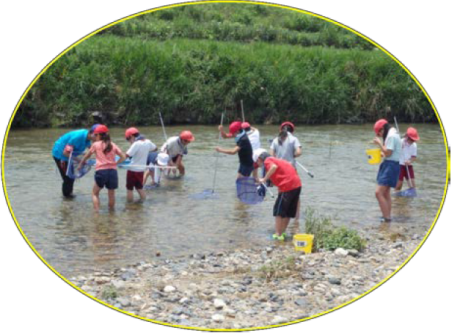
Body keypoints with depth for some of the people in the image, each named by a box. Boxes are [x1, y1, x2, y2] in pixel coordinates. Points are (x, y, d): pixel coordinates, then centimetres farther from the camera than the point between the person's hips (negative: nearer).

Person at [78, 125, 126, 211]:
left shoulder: (96, 144, 6)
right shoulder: (113, 145, 11)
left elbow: (87, 156, 19)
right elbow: (123, 157, 5)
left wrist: (80, 164, 34)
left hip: (101, 171, -2)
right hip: (113, 171, 2)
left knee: (95, 193, 12)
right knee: (111, 194, 15)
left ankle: (97, 211, -3)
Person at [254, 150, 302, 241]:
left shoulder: (267, 161, -2)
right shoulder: (276, 160, 24)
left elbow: (274, 167, -25)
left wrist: (264, 179, -20)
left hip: (288, 186, -9)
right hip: (297, 184, 9)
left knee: (278, 211, 1)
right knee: (288, 212, 17)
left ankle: (278, 234, 2)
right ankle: (282, 232, 26)